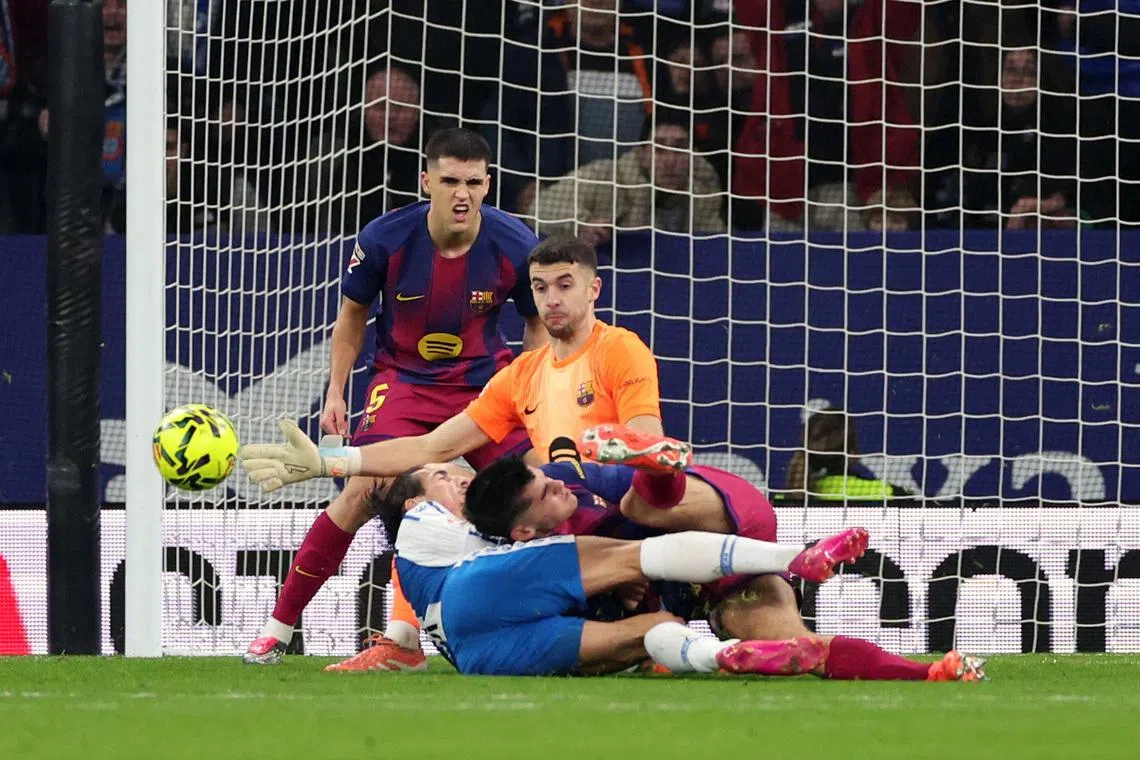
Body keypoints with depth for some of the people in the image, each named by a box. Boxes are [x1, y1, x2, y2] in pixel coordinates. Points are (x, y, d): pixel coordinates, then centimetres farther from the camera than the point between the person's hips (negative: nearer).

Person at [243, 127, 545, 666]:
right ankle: (279, 626, -9)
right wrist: (335, 394, -1)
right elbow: (353, 314, 2)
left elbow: (539, 323, 3)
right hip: (404, 377, -2)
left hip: (486, 382, 2)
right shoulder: (385, 239, -17)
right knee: (363, 491, -20)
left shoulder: (515, 247, -15)